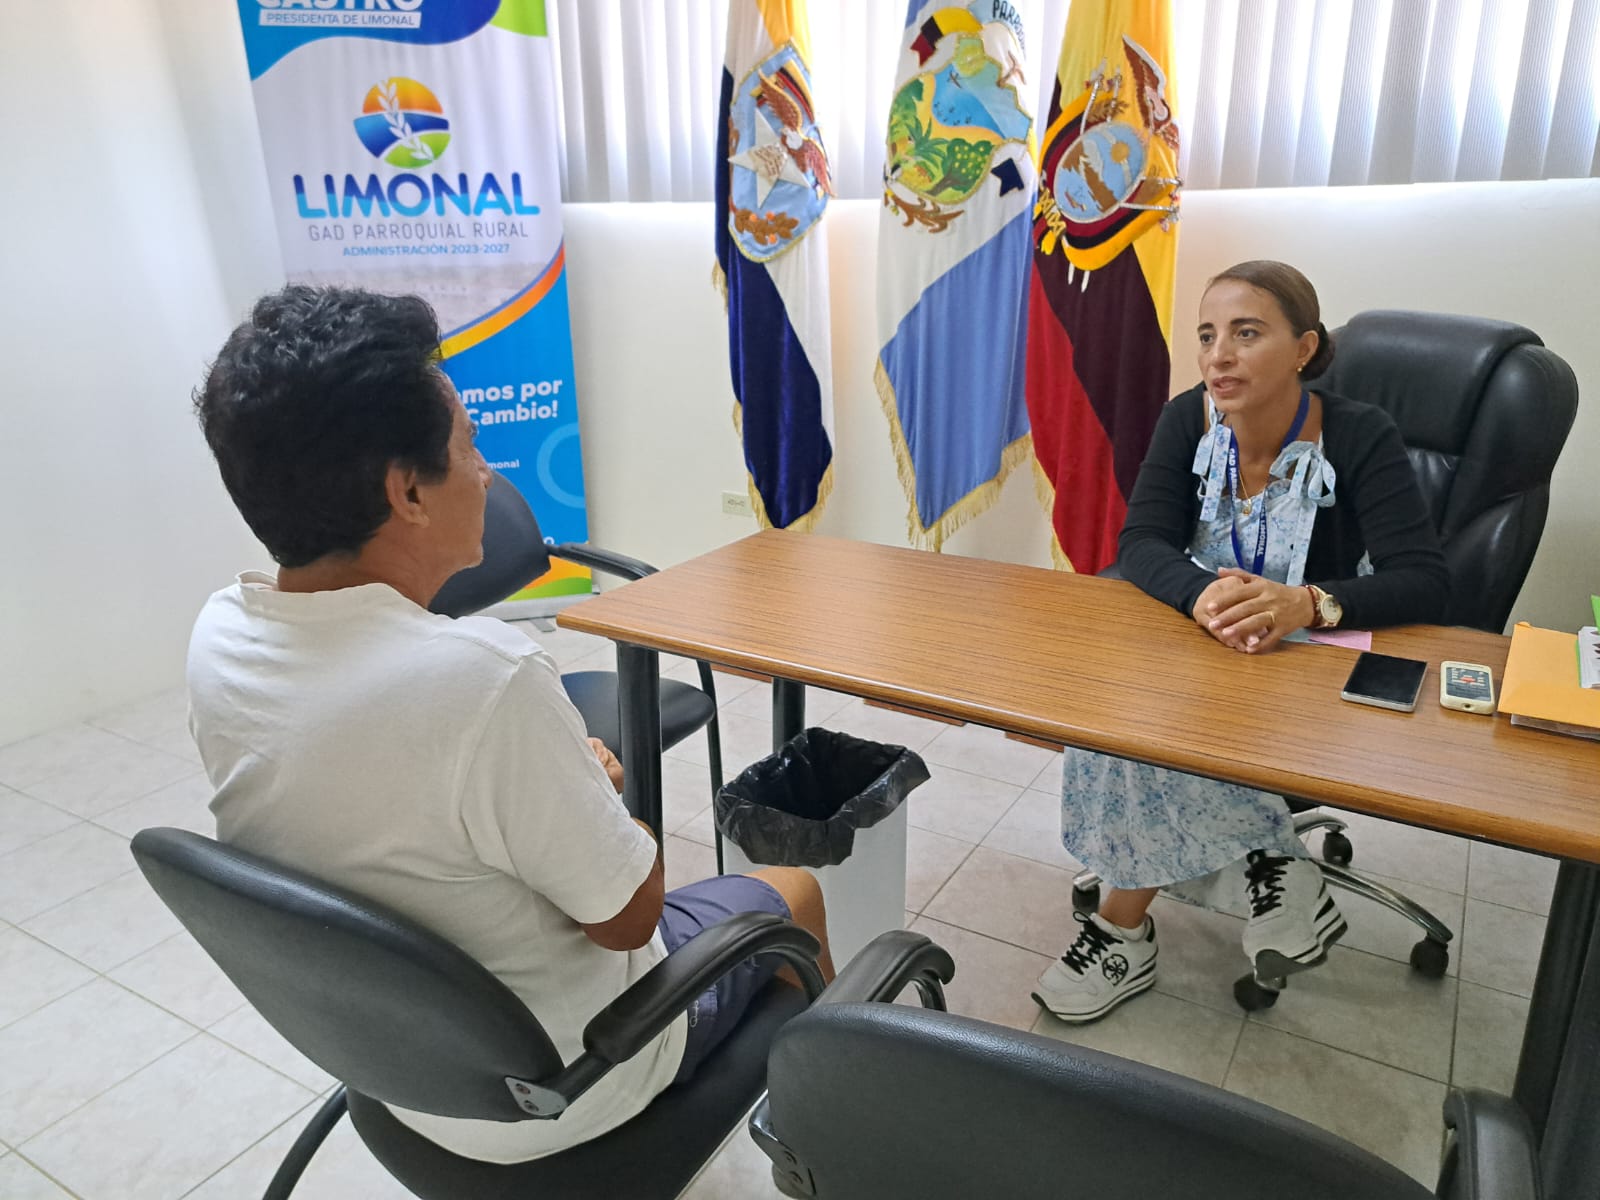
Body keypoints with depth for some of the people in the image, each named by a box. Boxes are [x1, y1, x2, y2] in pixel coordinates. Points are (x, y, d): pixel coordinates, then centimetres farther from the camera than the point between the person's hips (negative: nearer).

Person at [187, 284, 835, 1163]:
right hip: (554, 1097, -6)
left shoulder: (216, 639, -13)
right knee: (790, 893, 17)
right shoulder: (484, 677, -38)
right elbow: (628, 917, -23)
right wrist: (599, 789, -6)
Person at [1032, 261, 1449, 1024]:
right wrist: (1202, 595, -38)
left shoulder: (1360, 438, -14)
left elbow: (1425, 580, -22)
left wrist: (1307, 603, -42)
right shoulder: (1189, 420, -4)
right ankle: (1266, 863, -9)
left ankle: (1124, 928, -7)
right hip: (1199, 649, 4)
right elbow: (1140, 544, -14)